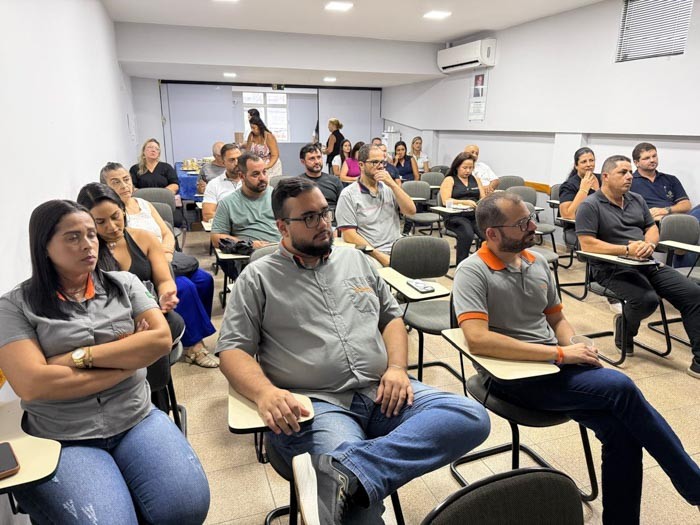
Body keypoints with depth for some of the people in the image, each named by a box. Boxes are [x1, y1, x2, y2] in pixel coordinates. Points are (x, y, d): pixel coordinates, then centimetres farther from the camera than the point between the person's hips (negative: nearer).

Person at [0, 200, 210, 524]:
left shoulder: (124, 284, 7)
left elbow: (161, 339, -6)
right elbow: (31, 384, -14)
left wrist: (80, 356, -12)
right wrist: (130, 357, -9)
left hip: (138, 422, 2)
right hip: (62, 441, -2)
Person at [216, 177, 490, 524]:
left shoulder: (355, 259, 19)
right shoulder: (258, 278, 8)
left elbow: (391, 316, 22)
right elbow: (232, 349, 2)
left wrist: (397, 368, 2)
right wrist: (264, 392, -18)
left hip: (382, 392, 7)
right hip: (316, 403, -6)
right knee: (355, 495, -36)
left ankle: (339, 473, -32)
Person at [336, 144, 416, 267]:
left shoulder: (389, 188, 15)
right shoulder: (348, 195, -1)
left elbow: (411, 211, 3)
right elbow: (349, 235, -8)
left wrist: (393, 184, -6)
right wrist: (379, 255, -15)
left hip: (398, 250, 5)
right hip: (371, 254, -5)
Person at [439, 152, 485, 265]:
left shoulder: (476, 179, 24)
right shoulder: (449, 180, 9)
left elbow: (483, 198, 19)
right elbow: (446, 200, -5)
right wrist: (465, 202, -19)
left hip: (475, 215, 4)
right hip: (456, 216, -4)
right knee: (467, 234, -37)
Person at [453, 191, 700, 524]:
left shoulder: (538, 263, 10)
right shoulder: (473, 271, -12)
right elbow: (477, 339, -25)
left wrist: (575, 348, -4)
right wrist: (559, 353, -22)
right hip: (516, 376, -6)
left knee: (621, 430, -17)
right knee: (621, 388, -21)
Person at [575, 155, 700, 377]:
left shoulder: (637, 200, 17)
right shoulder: (590, 206, -7)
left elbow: (652, 228, 19)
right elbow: (587, 244, -16)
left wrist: (649, 244, -6)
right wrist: (627, 250, -21)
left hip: (648, 264, 7)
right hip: (612, 268, -7)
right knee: (647, 299, -31)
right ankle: (624, 327, 5)